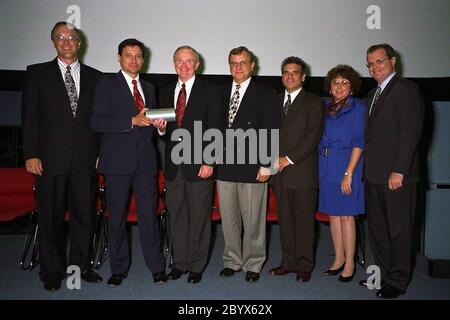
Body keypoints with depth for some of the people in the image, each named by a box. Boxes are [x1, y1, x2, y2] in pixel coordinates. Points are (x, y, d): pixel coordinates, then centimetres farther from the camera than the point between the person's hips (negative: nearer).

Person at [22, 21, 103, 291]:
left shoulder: (94, 77, 11)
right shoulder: (37, 73, 6)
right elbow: (30, 116, 1)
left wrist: (101, 153, 4)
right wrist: (31, 154, -6)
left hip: (86, 159, 2)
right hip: (51, 158, -1)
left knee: (85, 214, 7)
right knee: (51, 216, 6)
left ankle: (81, 264, 23)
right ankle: (52, 270, 20)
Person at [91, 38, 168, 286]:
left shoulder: (149, 87, 18)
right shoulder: (107, 85, 2)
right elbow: (97, 122, -8)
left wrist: (159, 125, 2)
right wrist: (132, 121, -17)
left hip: (145, 160, 3)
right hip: (118, 160, -3)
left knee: (149, 214, 3)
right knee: (117, 216, 4)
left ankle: (157, 267, 12)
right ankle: (118, 268, 17)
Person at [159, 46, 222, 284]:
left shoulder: (210, 91, 1)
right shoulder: (166, 92, 15)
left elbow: (214, 129, -5)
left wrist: (209, 162, -12)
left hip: (198, 164, -4)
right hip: (173, 165, 4)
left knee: (199, 217, 3)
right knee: (176, 216, 10)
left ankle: (197, 265, 17)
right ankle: (180, 262, 24)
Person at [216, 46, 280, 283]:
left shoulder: (265, 95, 1)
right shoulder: (221, 93, 13)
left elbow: (271, 132, -4)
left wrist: (266, 165, -10)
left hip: (252, 167, -4)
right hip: (225, 166, 4)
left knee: (253, 219, 4)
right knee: (228, 219, 11)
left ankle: (253, 264, 20)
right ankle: (232, 261, 27)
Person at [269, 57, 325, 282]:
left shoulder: (314, 102, 2)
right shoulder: (275, 101, 17)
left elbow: (313, 136, -9)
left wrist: (289, 158, -14)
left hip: (302, 171, -4)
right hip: (279, 171, 4)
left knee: (304, 219, 2)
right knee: (285, 219, 10)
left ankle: (305, 265, 14)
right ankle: (288, 262, 21)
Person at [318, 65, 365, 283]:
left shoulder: (358, 107, -5)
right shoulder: (325, 108, 12)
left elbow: (358, 142, -11)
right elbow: (320, 139, 12)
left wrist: (348, 173, -17)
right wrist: (321, 168, 4)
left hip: (346, 165, -5)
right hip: (325, 166, 6)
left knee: (346, 215, 0)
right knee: (332, 214, 11)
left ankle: (349, 263, 13)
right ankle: (339, 258, 24)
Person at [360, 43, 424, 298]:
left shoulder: (406, 88, -6)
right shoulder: (373, 94, 19)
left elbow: (410, 132, -15)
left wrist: (399, 171, -19)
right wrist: (367, 170, 9)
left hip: (396, 174, -8)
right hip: (374, 174, 8)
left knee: (399, 229, 3)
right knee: (377, 227, 14)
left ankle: (397, 281, 16)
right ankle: (384, 273, 27)